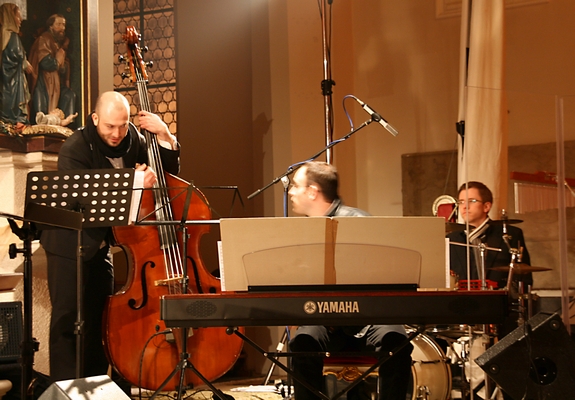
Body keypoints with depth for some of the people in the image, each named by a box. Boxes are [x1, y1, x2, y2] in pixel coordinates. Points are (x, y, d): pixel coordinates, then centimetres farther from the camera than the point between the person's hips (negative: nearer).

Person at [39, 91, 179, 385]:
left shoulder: (132, 140, -2)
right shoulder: (75, 149, -20)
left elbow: (170, 171, 3)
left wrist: (164, 136, -14)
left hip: (101, 243, 6)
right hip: (69, 243, -6)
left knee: (99, 317, 9)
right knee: (67, 316, -7)